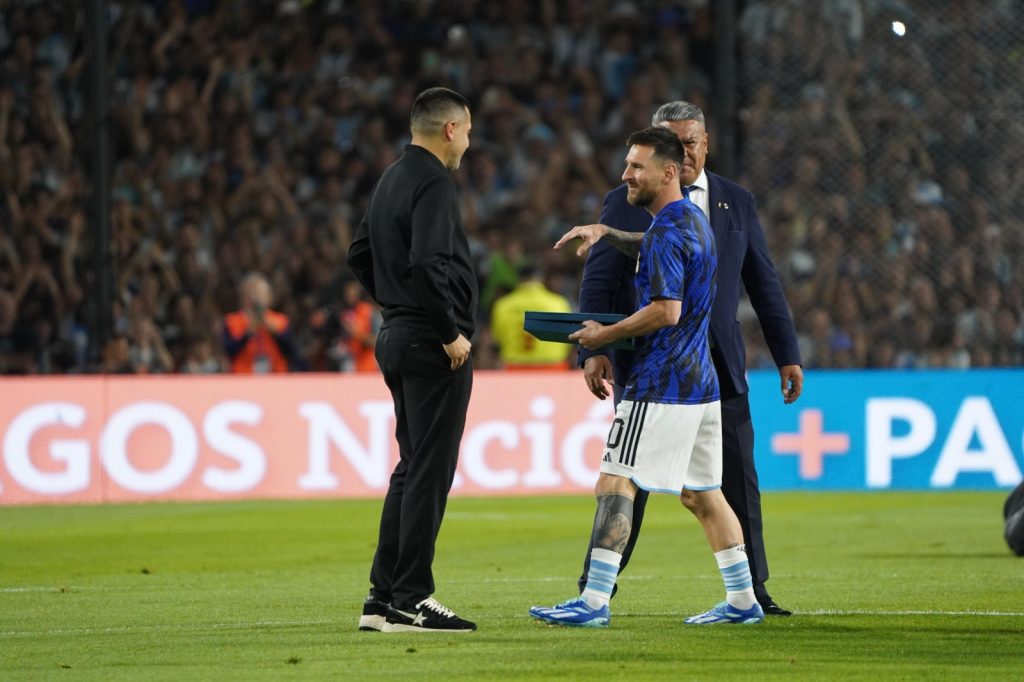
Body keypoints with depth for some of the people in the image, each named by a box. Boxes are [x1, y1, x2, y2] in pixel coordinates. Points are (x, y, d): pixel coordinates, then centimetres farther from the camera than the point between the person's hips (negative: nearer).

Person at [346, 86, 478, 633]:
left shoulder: (391, 179, 15)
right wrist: (451, 332, -18)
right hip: (432, 343, -10)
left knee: (412, 468, 15)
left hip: (397, 337, 10)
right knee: (429, 472, -6)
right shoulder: (434, 183, -15)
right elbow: (427, 264, -25)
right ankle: (410, 602, -5)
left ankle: (383, 597, 16)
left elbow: (360, 254, 22)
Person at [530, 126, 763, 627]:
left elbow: (666, 309, -24)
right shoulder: (693, 220, 16)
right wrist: (606, 233, 21)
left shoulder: (667, 232, -15)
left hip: (660, 386, -10)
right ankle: (743, 600, 15)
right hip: (700, 382, 10)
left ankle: (595, 601, -17)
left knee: (616, 484, -11)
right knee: (701, 493, 14)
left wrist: (606, 335, -13)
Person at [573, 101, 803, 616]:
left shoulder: (737, 203, 10)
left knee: (738, 481, 2)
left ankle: (752, 591, 11)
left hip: (719, 367, 3)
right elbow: (597, 283, -2)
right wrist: (594, 351, -14)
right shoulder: (626, 203, 1)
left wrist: (787, 355, 9)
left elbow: (764, 284, 13)